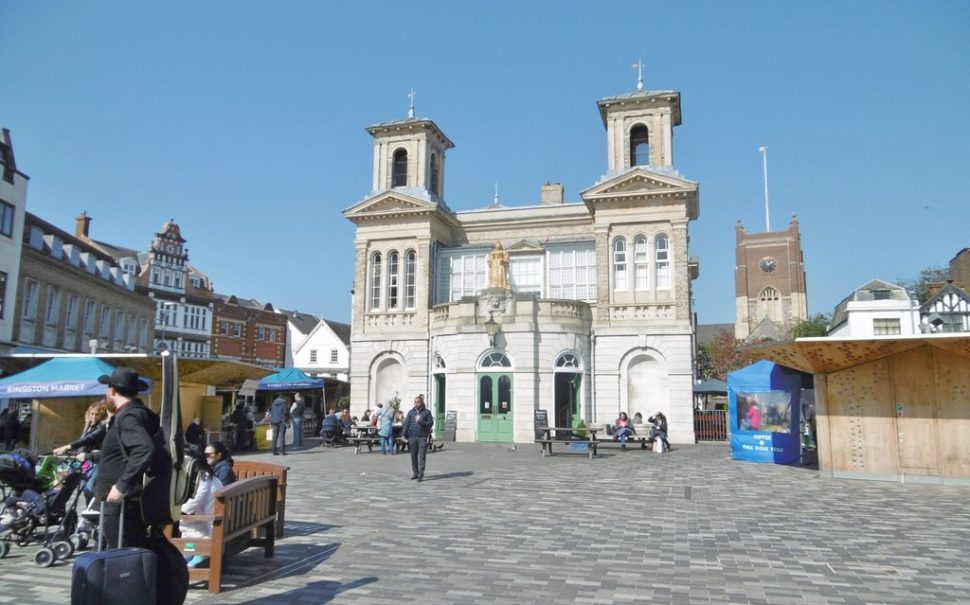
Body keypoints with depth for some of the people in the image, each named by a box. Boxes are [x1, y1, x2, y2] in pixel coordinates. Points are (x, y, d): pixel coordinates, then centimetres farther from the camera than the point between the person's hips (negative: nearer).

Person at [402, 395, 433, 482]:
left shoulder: (427, 412, 3)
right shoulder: (411, 412, 10)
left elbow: (431, 423, -1)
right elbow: (406, 424, 5)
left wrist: (421, 422, -16)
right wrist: (403, 434, -5)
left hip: (422, 437, -3)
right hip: (412, 437, 3)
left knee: (422, 456, -5)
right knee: (413, 456, 8)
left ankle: (421, 475, -3)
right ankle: (415, 473, 19)